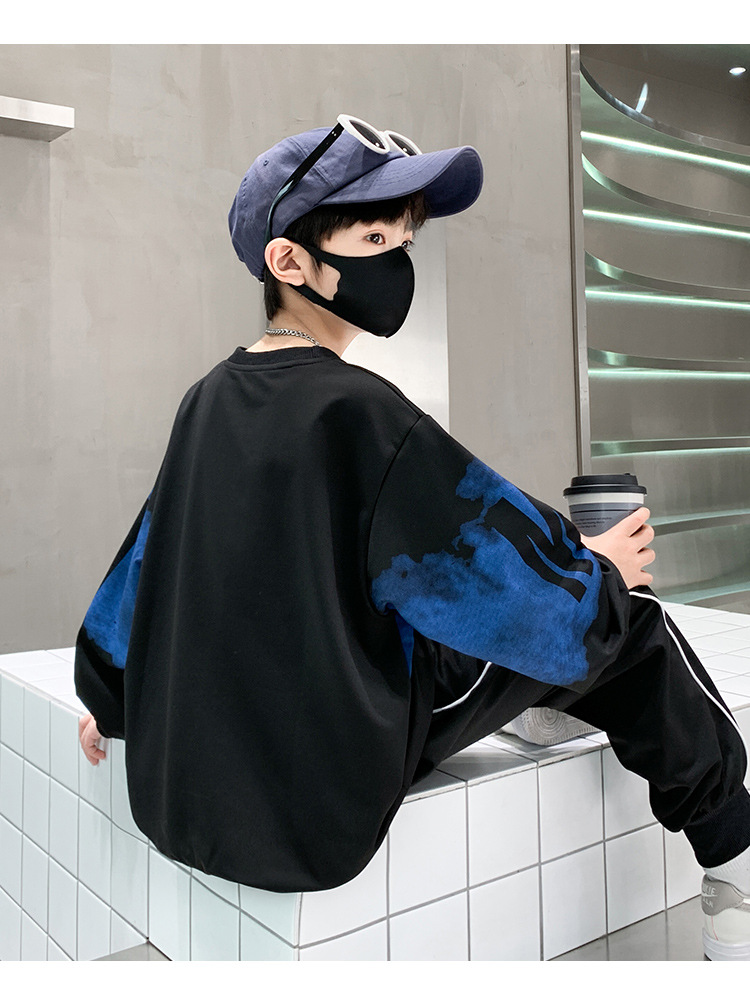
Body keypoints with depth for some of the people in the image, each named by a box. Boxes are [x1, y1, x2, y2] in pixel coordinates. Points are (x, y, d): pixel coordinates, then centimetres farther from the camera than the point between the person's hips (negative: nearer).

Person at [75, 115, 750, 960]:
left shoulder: (209, 398, 3)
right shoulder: (357, 411, -21)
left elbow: (140, 567, 13)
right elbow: (530, 598, -16)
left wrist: (108, 701, 26)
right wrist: (602, 576, 4)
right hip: (317, 807, -8)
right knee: (627, 623, 5)